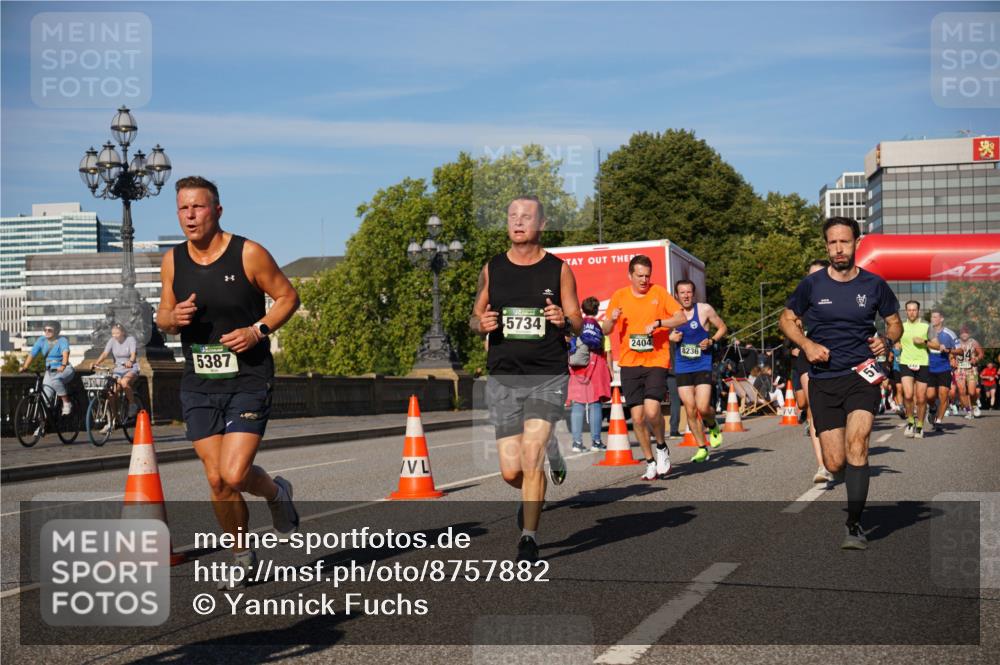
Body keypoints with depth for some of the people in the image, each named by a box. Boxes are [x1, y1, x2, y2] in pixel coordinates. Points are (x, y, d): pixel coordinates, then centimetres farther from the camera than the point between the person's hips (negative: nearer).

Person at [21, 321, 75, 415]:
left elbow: (65, 352, -30)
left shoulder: (62, 340, -11)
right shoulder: (41, 340, 2)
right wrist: (24, 367, -19)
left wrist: (63, 365, -49)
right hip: (50, 371, 5)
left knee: (55, 380, -36)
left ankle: (67, 403, -21)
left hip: (65, 370, -5)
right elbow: (32, 354, -3)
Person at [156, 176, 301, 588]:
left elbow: (287, 297, 0)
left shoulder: (249, 254, -8)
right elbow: (163, 318, 14)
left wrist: (257, 330, -15)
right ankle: (242, 557, 25)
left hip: (249, 381, -4)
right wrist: (173, 317, -10)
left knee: (234, 475, -15)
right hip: (198, 386, 4)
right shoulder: (173, 261, 4)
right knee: (216, 481, 5)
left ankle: (276, 493, 21)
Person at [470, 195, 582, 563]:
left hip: (548, 377, -2)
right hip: (503, 378, 2)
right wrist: (481, 323, -9)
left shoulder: (559, 269, 2)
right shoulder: (492, 269, 7)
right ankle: (532, 496, 37)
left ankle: (529, 537, -1)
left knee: (531, 455, -16)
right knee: (511, 470, 0)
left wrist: (564, 320, -17)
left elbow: (578, 324, 6)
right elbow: (474, 317, 15)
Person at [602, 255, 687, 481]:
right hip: (630, 363, 2)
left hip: (656, 361, -2)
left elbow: (681, 318, -3)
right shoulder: (619, 297, 7)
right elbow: (605, 331, 10)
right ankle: (650, 462, 16)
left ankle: (662, 447, 10)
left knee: (652, 410, -18)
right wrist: (612, 319, -12)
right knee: (637, 416, 0)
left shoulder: (659, 293, 3)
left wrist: (658, 323, -18)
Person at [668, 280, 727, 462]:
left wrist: (712, 341, -11)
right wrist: (670, 338, -8)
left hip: (703, 365, -3)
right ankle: (702, 448, 15)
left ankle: (713, 426, 22)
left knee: (703, 407, -13)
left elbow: (722, 327, 6)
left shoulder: (705, 309, -5)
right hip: (682, 367, 3)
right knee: (690, 410, 1)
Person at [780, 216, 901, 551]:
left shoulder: (874, 285, 2)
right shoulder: (812, 284, 0)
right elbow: (786, 319, 12)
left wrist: (886, 340, -7)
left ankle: (854, 526, -16)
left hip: (862, 375, -1)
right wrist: (807, 344, -6)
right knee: (835, 463, -2)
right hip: (823, 380, 1)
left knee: (856, 443, -23)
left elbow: (895, 323, 15)